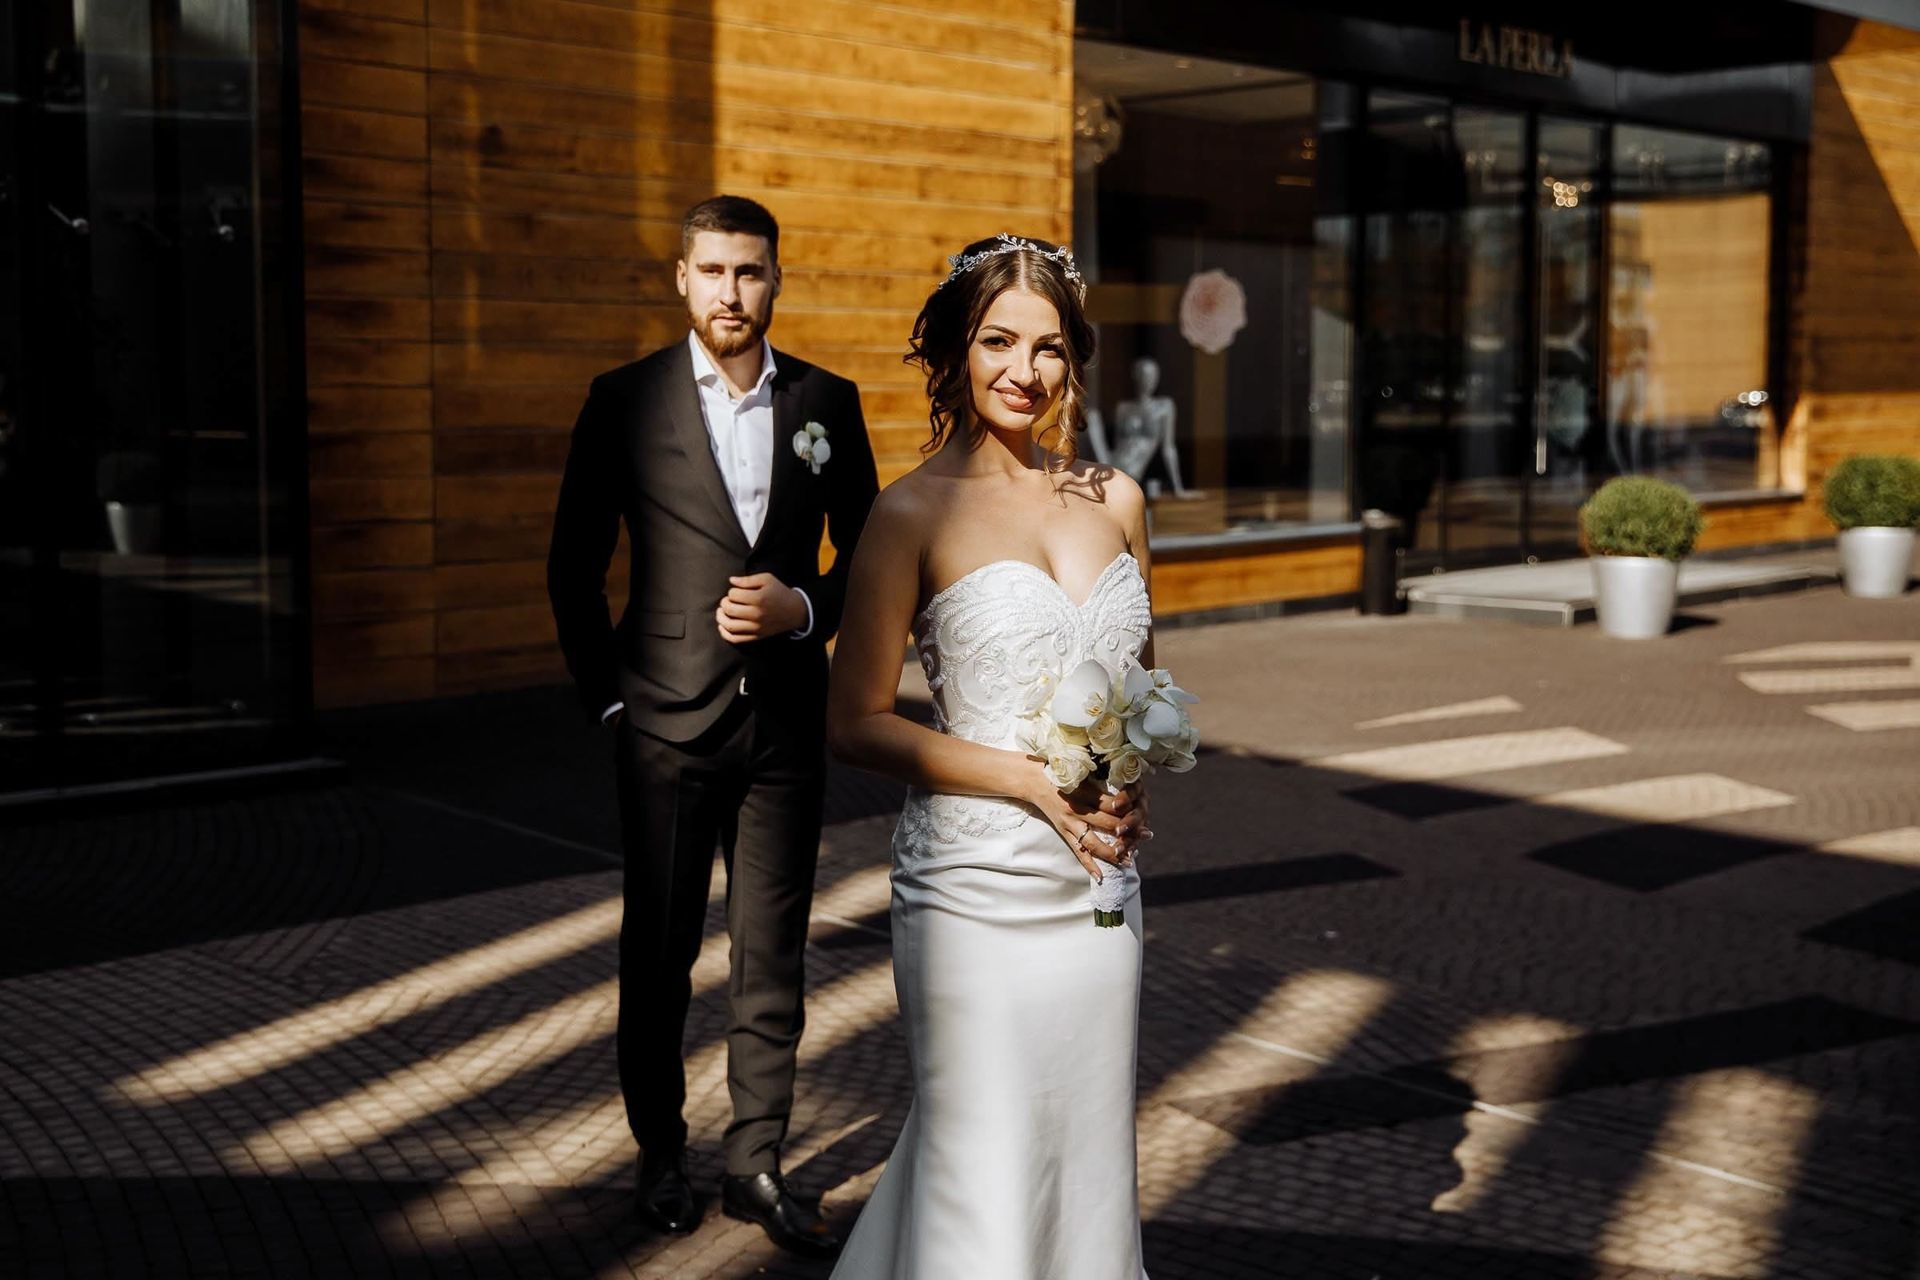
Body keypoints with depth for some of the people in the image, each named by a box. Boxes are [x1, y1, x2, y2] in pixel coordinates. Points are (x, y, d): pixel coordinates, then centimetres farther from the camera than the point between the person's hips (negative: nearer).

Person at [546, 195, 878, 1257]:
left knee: (772, 954, 7)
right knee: (659, 952, 9)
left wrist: (804, 607, -8)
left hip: (787, 722, 2)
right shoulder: (626, 401, -1)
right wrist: (605, 696, 0)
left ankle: (756, 1166, 20)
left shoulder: (827, 403, 5)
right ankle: (661, 1153, 27)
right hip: (668, 725, -1)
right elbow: (573, 565, 4)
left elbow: (866, 555, 10)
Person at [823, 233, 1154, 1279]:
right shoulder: (915, 513, -7)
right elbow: (856, 723, -8)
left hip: (1100, 879, 5)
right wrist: (1032, 782, -14)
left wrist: (1136, 781, -1)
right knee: (981, 1165, 1)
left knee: (1088, 1151, 13)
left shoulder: (1113, 500, 7)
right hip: (975, 880, -5)